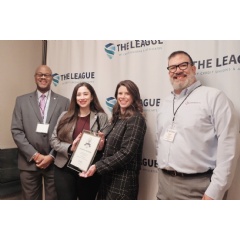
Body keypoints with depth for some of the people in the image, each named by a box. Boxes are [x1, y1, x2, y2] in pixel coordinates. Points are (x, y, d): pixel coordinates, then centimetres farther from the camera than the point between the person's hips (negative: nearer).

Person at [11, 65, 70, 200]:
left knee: (53, 199, 9)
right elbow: (16, 131, 0)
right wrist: (34, 155, -9)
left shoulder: (64, 102, 3)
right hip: (29, 162, 1)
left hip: (55, 162, -1)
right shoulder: (22, 101, 7)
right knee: (31, 199, 12)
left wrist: (51, 156, -9)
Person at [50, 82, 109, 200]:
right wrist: (70, 148, -14)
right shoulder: (65, 116, 4)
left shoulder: (101, 117, -1)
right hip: (65, 168, 1)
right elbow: (53, 140, 3)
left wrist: (101, 145, -23)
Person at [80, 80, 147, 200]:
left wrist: (97, 166, -20)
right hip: (109, 177, 8)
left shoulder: (136, 119, -14)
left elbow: (126, 152, -21)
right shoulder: (117, 117, 11)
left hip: (123, 181, -8)